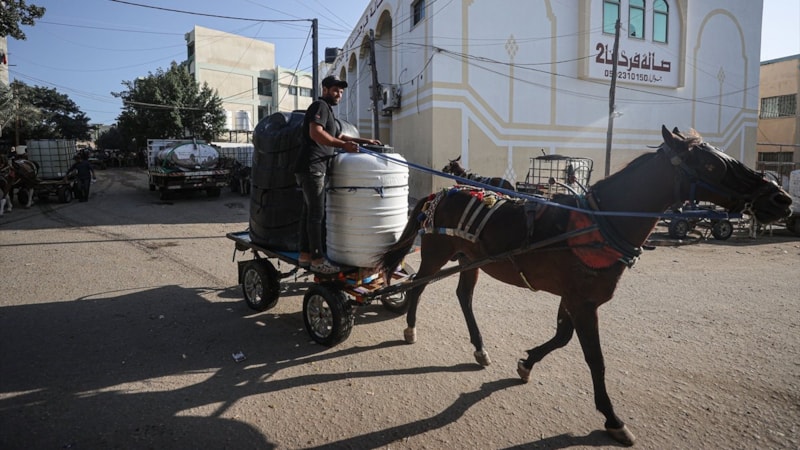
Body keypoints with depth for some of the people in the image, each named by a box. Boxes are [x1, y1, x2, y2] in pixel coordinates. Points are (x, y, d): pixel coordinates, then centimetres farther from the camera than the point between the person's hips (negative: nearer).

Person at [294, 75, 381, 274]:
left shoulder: (328, 110, 26)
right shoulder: (320, 106, -6)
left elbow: (339, 136, 33)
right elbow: (315, 133, -21)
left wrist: (365, 141, 26)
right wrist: (343, 145, -27)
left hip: (314, 168, 10)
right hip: (312, 167, -10)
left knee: (309, 211, 11)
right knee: (316, 214, -10)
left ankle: (305, 255, 18)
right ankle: (317, 259, -8)